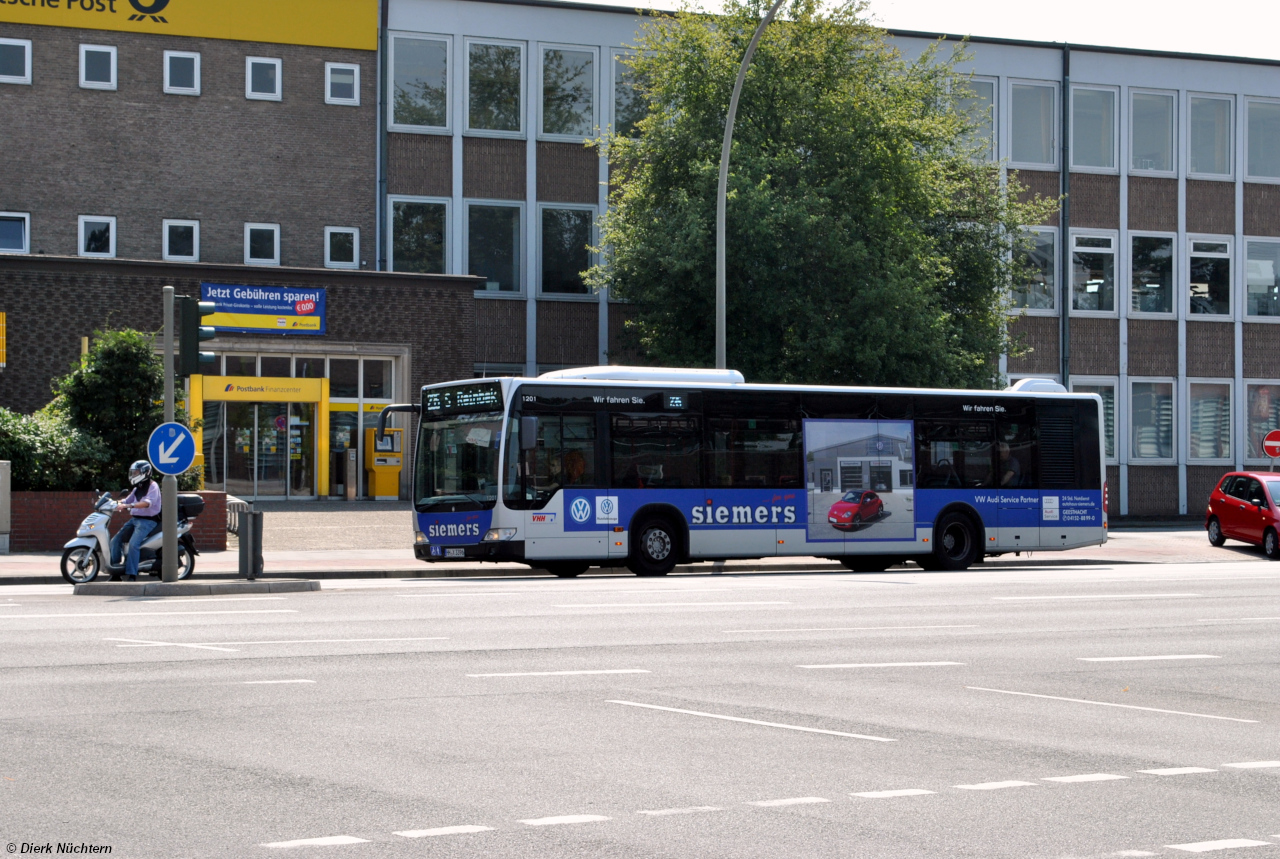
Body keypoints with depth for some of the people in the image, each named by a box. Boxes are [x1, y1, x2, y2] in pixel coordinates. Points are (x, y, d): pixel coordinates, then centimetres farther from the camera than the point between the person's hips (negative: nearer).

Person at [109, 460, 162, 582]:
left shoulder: (153, 486, -7)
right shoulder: (137, 488, 21)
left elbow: (148, 502, -24)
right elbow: (126, 501, 20)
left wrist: (129, 505, -36)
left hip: (147, 520, -9)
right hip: (134, 519, 9)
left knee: (133, 544, -27)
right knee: (115, 541, -3)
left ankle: (131, 575, -27)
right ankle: (115, 574, -2)